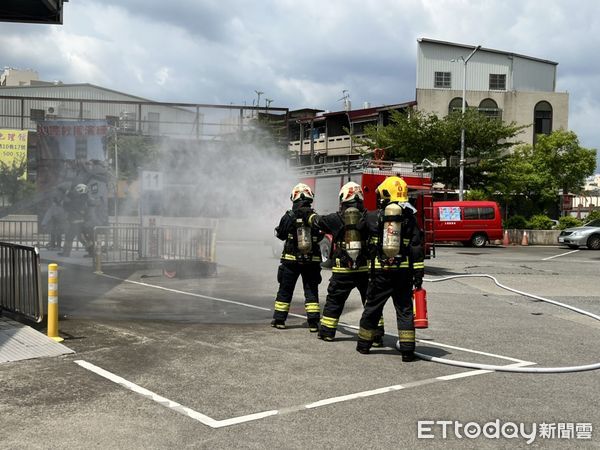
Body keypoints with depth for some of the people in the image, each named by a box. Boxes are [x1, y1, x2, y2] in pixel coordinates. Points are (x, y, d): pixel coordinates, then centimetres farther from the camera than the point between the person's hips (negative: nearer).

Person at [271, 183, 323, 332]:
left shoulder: (288, 217, -10)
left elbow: (280, 234, 0)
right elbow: (319, 237, 6)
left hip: (291, 259, -1)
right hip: (312, 260, 1)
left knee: (285, 290, 11)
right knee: (311, 291, 8)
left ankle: (279, 319, 16)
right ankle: (313, 322, 5)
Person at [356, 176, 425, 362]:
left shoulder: (373, 217, -2)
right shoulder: (409, 218, -1)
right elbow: (416, 248, -4)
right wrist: (418, 272, -2)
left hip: (380, 271, 0)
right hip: (403, 271, 0)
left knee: (372, 307, 13)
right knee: (404, 309, 6)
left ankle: (364, 343, 25)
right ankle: (407, 349, 3)